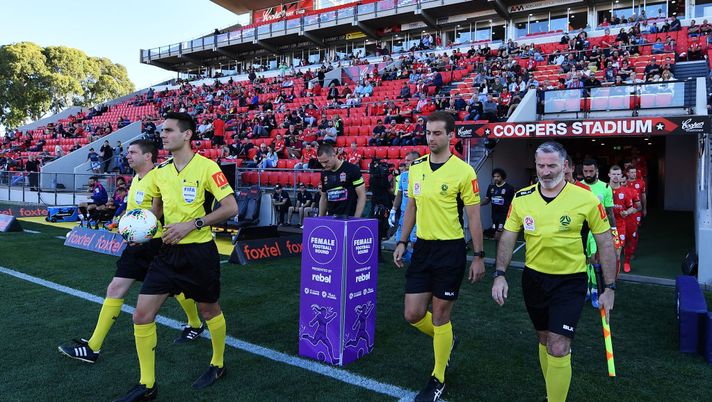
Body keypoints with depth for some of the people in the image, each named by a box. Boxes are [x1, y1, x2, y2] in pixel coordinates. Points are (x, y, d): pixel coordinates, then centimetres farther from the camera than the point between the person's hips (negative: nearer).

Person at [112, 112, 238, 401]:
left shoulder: (206, 167, -11)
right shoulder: (161, 171, 7)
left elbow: (230, 207, -15)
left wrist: (192, 224, -20)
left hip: (200, 251, -5)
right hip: (169, 252, 6)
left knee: (209, 310, 13)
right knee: (142, 315, 0)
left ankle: (218, 365, 38)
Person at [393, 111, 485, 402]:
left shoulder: (463, 171, -12)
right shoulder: (416, 167, 5)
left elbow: (474, 217, -8)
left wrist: (478, 256, -8)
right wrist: (402, 242, 12)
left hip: (450, 250, -5)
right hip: (422, 248, 5)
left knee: (440, 316, 4)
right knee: (413, 315, 7)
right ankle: (446, 342, 39)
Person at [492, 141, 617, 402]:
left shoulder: (586, 199, -12)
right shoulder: (522, 198, -3)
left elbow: (605, 243, -4)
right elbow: (508, 238, 3)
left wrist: (609, 288, -4)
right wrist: (500, 275, -6)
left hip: (570, 281, -3)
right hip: (533, 277, 4)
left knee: (558, 349, -9)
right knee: (544, 339, 18)